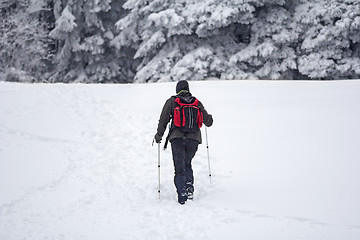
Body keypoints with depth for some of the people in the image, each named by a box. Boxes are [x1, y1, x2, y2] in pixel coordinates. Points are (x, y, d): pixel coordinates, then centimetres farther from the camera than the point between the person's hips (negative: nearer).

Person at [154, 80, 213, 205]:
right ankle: (189, 186, 8)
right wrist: (209, 117, 37)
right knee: (187, 163, 24)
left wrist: (159, 135, 12)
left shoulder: (171, 101, 3)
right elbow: (208, 122, 13)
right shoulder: (197, 103, 8)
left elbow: (163, 120, 0)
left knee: (179, 168, 2)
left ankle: (182, 194, -10)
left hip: (177, 138, -2)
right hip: (194, 138, 2)